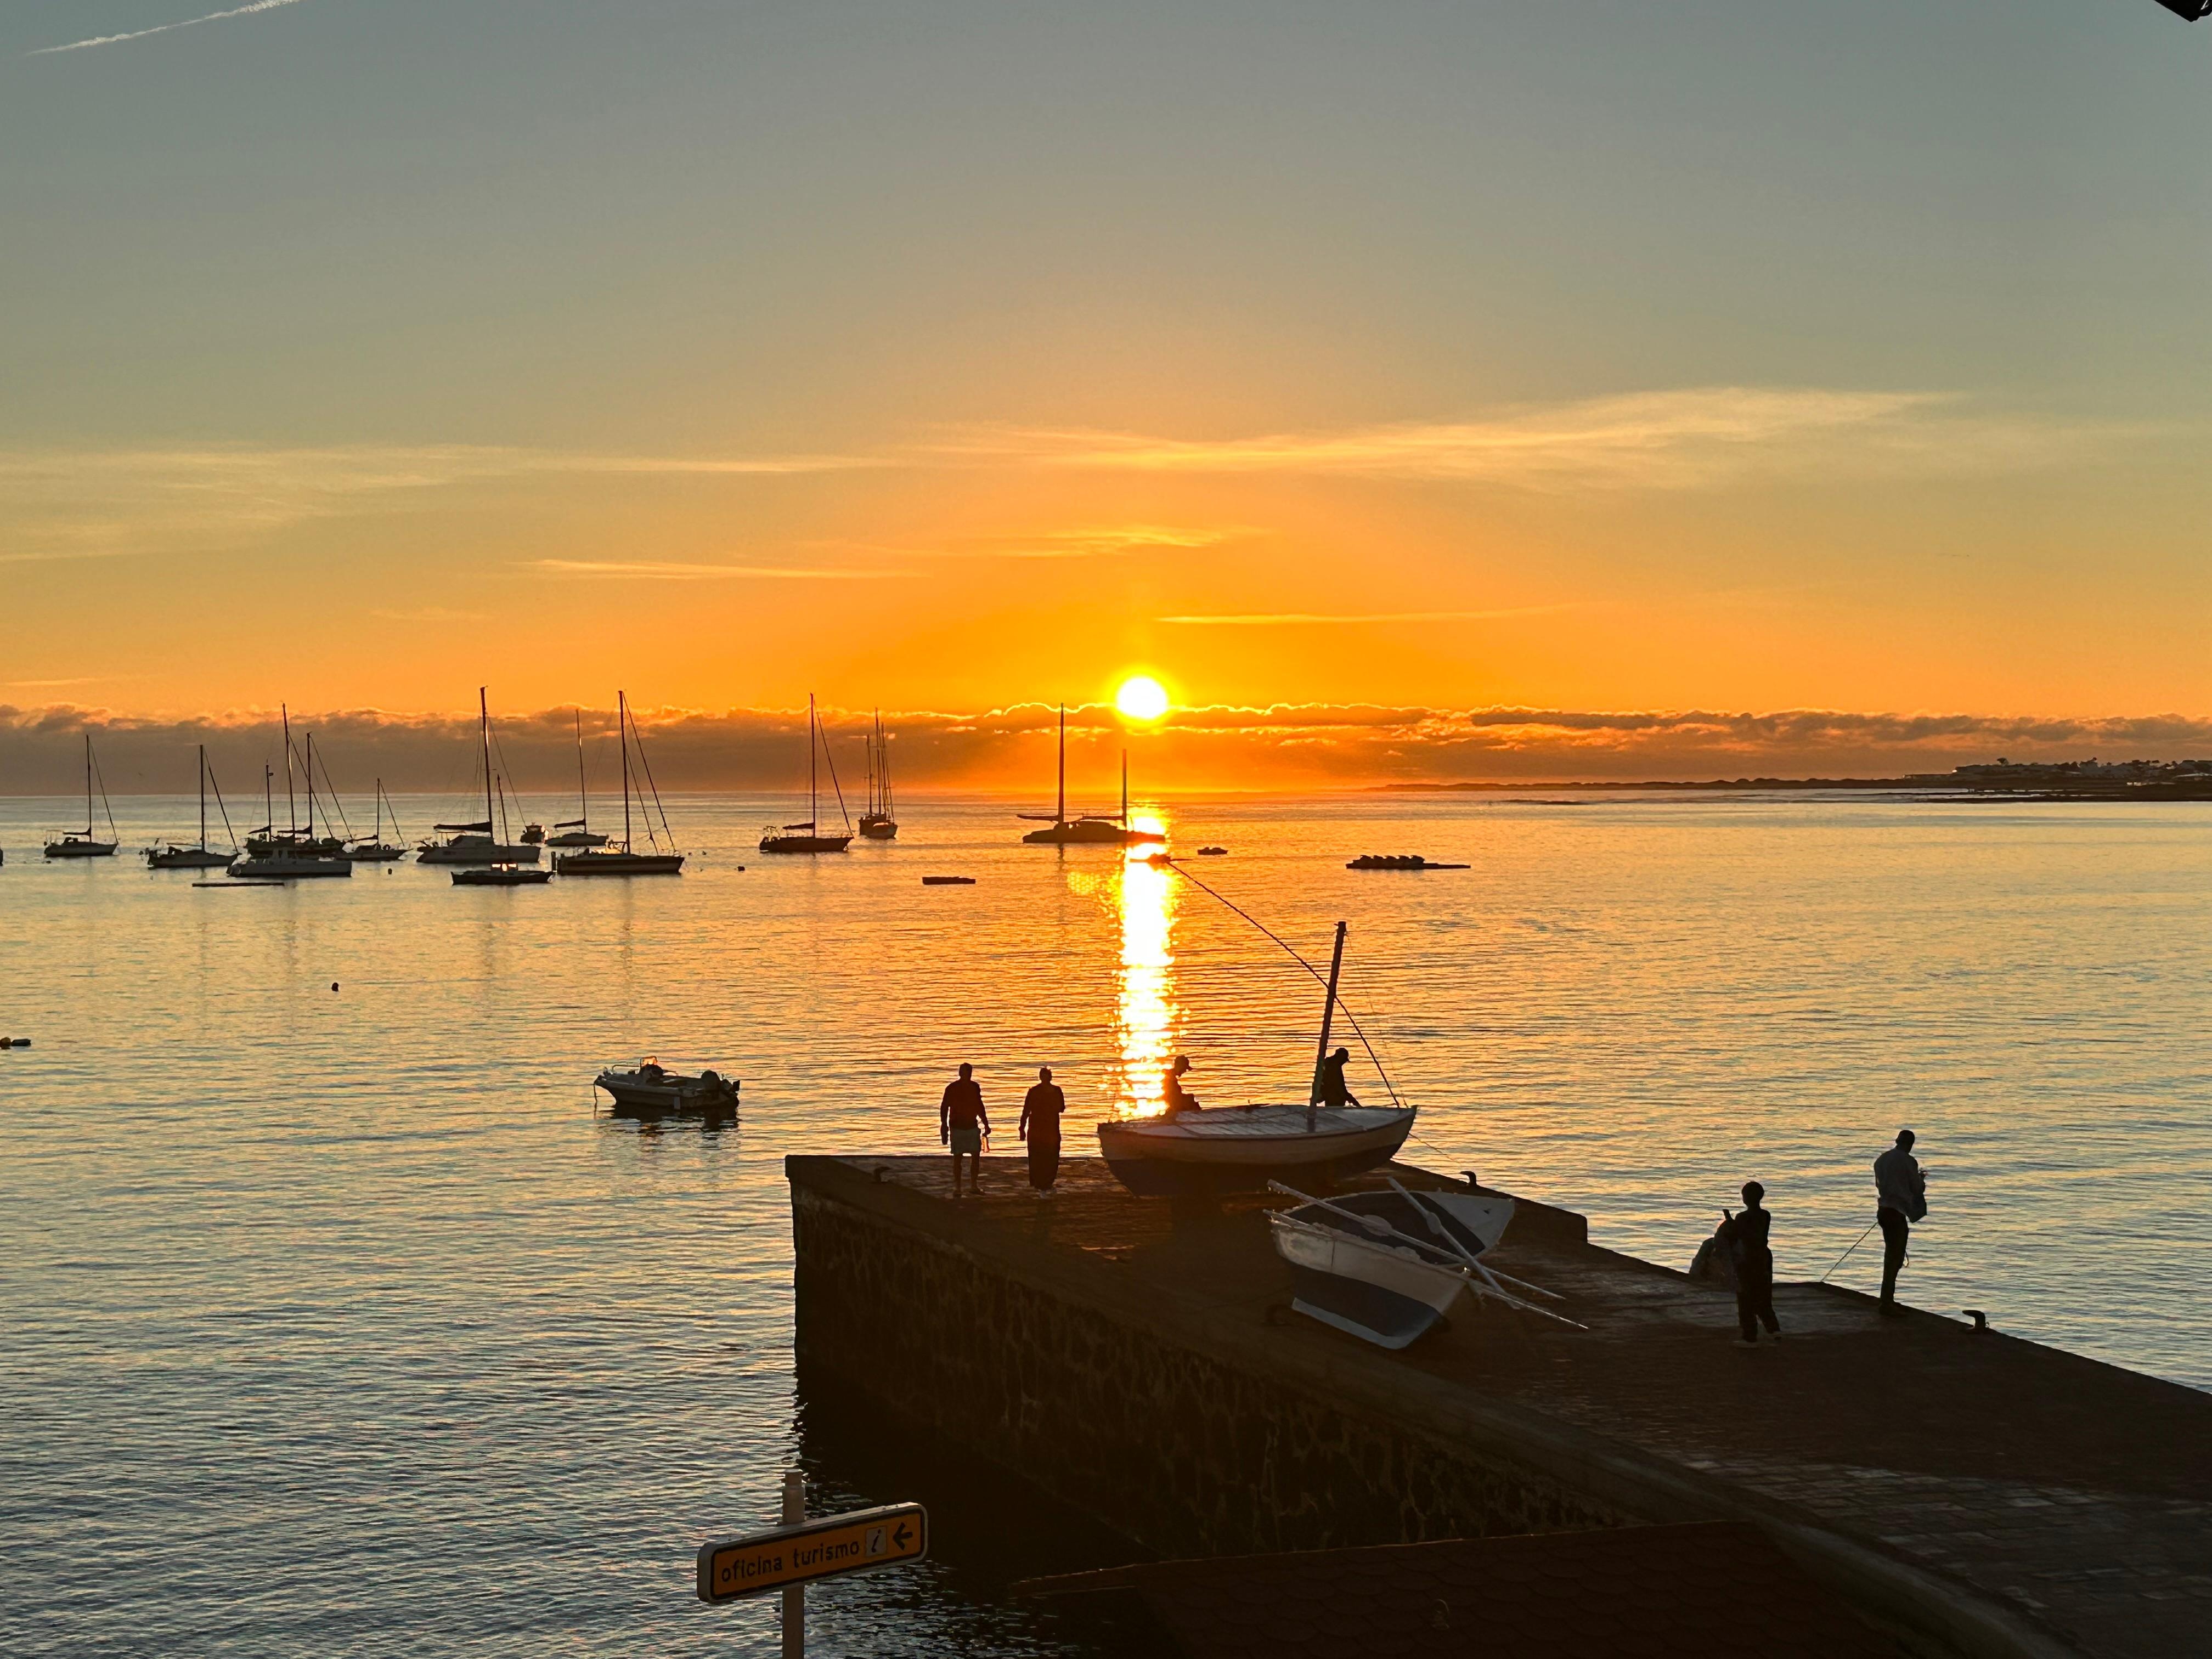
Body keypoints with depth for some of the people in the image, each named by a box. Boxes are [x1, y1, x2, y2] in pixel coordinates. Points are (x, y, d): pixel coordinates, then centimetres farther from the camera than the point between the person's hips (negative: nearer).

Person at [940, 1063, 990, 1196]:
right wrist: (944, 1126, -11)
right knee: (957, 1158, 0)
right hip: (957, 1128, -4)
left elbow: (979, 1107, 15)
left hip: (972, 1127, 4)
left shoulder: (974, 1087, 4)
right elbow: (944, 1108, -5)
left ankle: (974, 1186, 12)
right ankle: (957, 1188, 7)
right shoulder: (951, 1088, -9)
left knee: (976, 1156, 1)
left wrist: (986, 1124, 17)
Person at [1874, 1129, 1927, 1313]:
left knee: (1891, 1254, 18)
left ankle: (1888, 1299, 24)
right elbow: (1918, 1189, -5)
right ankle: (1886, 1303, -8)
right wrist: (1922, 1180, 18)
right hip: (1898, 1212, -7)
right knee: (1896, 1258, -4)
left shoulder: (1881, 1160, 10)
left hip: (1883, 1210, 7)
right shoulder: (1908, 1161, -10)